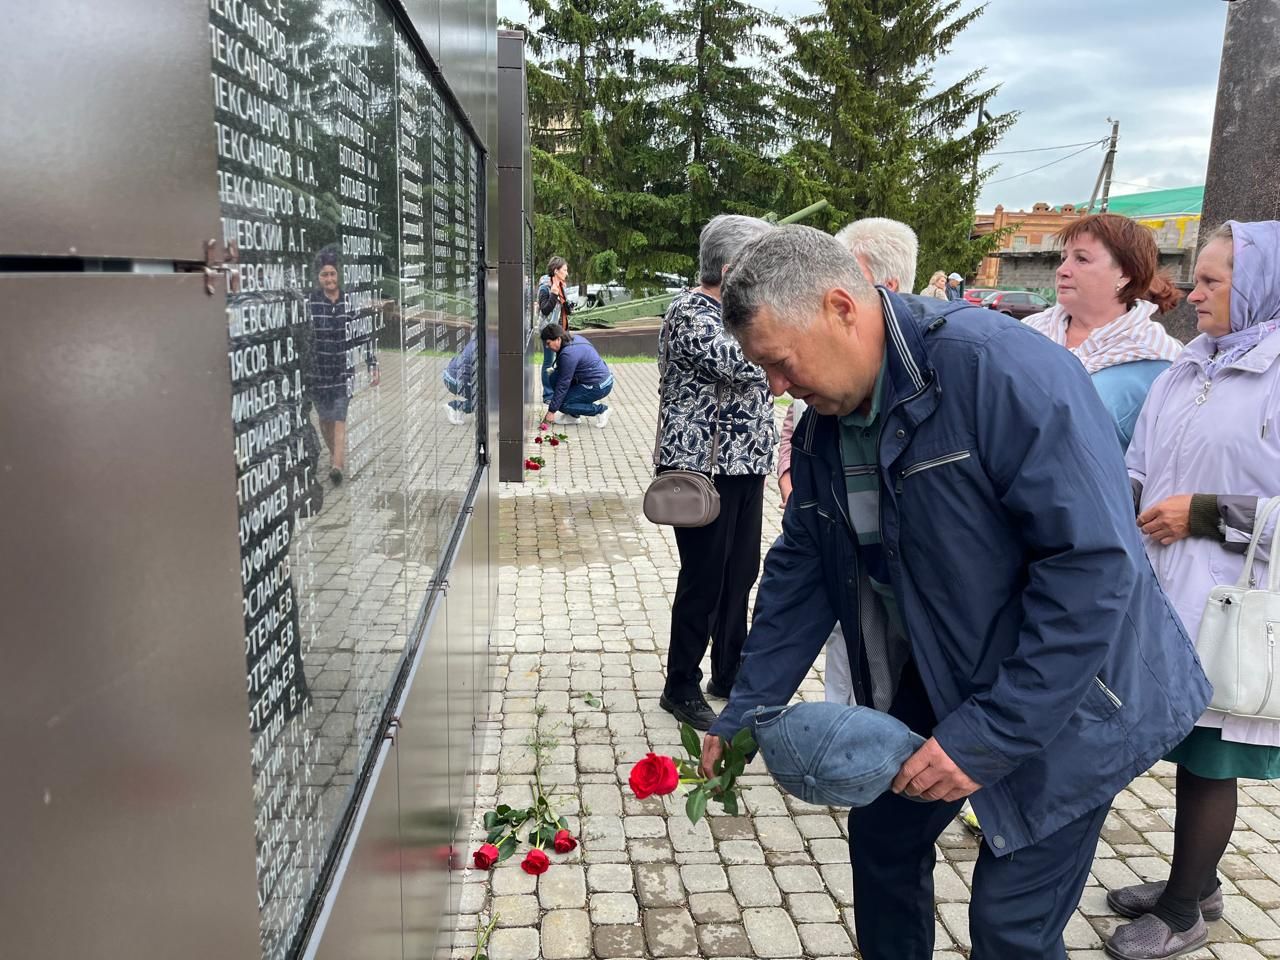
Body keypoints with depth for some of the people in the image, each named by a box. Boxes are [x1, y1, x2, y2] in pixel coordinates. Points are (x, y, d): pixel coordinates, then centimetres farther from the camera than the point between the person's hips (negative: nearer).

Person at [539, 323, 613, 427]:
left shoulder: (568, 354, -24)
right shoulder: (575, 339, 5)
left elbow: (563, 384, -20)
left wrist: (551, 411, -14)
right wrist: (555, 370, 6)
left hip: (598, 387, -10)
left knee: (563, 404, -9)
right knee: (554, 378, 4)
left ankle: (600, 410, 1)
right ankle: (572, 415, 10)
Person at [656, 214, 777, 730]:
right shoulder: (689, 314, -14)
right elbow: (743, 363, -28)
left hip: (744, 467, 9)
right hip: (703, 470, -9)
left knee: (741, 573, 16)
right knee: (703, 581, -1)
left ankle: (730, 674, 31)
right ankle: (681, 688, 15)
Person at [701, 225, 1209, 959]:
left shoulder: (1000, 366, -27)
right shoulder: (822, 427, -4)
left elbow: (1096, 562, -29)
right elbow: (799, 572, 6)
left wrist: (989, 733, -26)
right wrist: (749, 708, 2)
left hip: (1061, 700, -6)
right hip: (931, 681, 7)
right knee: (882, 834, 18)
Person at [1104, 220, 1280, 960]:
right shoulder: (1189, 370, 10)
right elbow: (1143, 468, 15)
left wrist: (1206, 514, -17)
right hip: (1165, 591, 6)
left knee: (1208, 759, 7)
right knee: (1184, 749, 17)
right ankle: (1196, 882, 36)